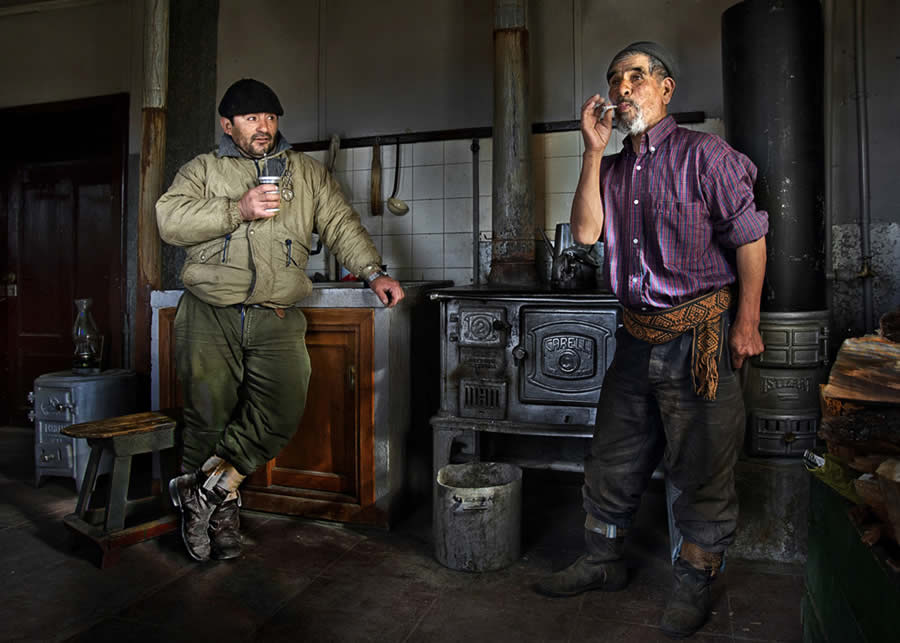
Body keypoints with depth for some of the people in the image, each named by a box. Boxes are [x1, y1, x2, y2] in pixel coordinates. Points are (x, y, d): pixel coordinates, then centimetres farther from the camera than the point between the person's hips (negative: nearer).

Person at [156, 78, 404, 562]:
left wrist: (372, 272, -2)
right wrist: (238, 209, -13)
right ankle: (221, 502, 21)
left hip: (277, 321, 1)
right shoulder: (202, 169, 13)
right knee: (209, 414, 1)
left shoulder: (308, 172, 19)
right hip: (210, 315, 0)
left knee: (282, 413, -12)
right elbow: (170, 219, -3)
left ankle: (205, 485, 4)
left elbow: (340, 224, 12)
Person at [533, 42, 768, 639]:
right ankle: (603, 560, 33)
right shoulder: (614, 168, 14)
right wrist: (594, 149, -4)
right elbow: (586, 230, -2)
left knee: (702, 466, 5)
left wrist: (747, 323, -10)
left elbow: (750, 237, -7)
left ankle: (694, 582, 25)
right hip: (638, 337, 6)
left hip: (700, 334, -5)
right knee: (614, 458, 14)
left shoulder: (704, 154, -5)